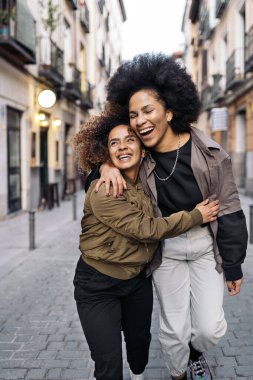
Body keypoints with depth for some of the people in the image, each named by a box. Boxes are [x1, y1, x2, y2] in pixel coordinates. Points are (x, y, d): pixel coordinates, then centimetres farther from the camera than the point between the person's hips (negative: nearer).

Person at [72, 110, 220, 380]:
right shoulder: (103, 191, -25)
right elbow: (145, 229, -23)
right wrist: (196, 216, -15)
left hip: (138, 279, 7)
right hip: (99, 285, -6)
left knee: (140, 340, 24)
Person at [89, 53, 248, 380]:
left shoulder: (210, 155, -17)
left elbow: (229, 212, -9)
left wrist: (233, 265, -4)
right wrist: (106, 166, -21)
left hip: (206, 245, -1)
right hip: (166, 250, 1)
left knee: (211, 328, 1)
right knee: (174, 329, 8)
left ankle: (196, 352, 38)